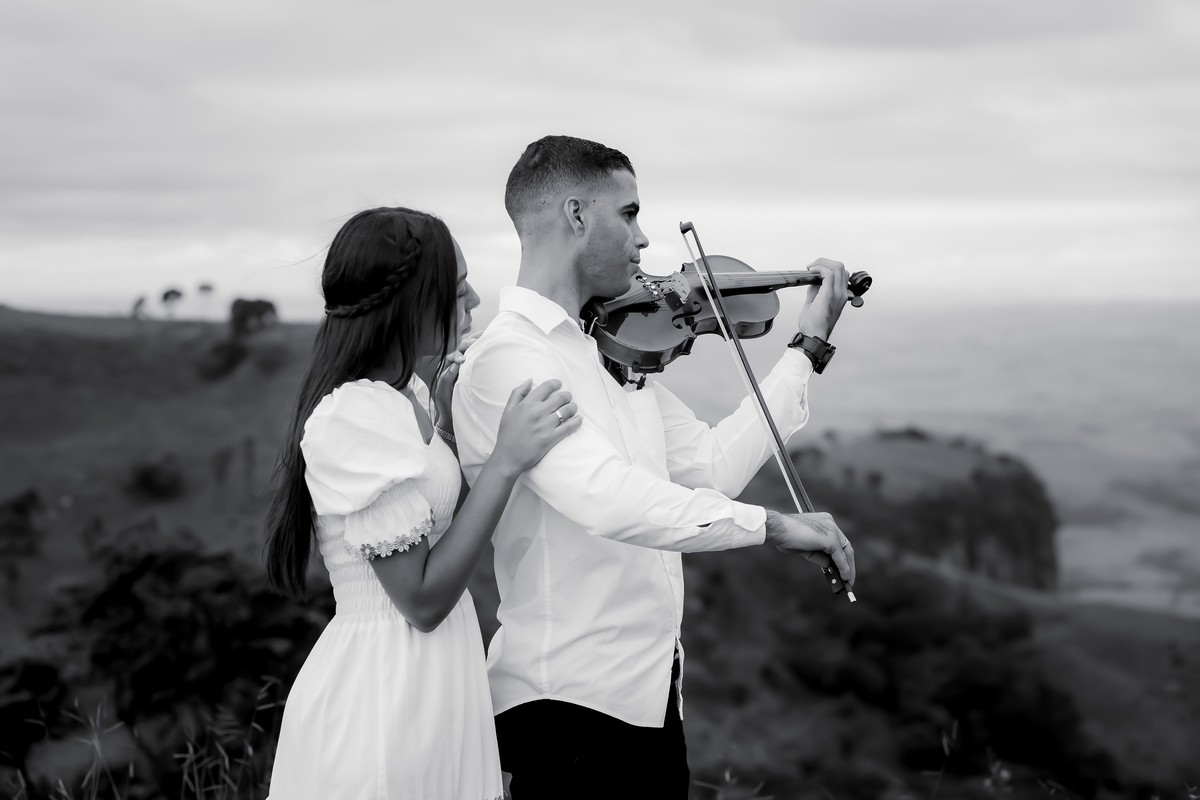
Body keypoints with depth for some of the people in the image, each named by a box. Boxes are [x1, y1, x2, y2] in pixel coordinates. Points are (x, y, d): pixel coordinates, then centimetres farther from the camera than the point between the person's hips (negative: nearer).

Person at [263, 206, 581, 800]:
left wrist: (447, 424, 7)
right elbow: (423, 599, -21)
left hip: (430, 685, 9)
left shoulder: (402, 396, 7)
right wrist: (507, 460, -21)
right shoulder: (354, 415, -21)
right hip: (385, 700, -9)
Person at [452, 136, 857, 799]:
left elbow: (712, 468, 8)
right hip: (571, 700, -8)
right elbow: (605, 498, -30)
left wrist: (807, 347, 10)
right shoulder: (508, 357, -17)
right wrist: (772, 524, -29)